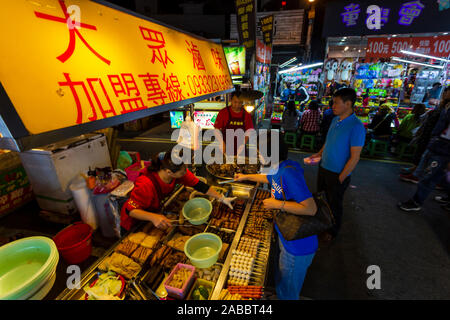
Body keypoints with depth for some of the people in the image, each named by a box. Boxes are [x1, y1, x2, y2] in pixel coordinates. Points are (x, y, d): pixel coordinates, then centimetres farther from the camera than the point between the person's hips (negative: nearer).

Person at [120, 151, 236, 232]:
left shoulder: (180, 171, -25)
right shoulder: (146, 184, -42)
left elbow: (199, 185, -18)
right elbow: (130, 210, -35)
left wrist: (222, 198, -18)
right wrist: (153, 217, -53)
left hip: (155, 212, 6)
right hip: (134, 223, -5)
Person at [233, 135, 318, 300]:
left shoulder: (289, 173, -31)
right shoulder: (278, 169, -2)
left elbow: (311, 208, -33)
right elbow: (268, 178, 24)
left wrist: (278, 204, -26)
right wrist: (246, 177, 32)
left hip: (298, 246, -8)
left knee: (287, 292, 17)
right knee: (280, 282, 32)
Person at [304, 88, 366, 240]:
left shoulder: (356, 126, -21)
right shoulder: (335, 120, 3)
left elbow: (354, 158, -20)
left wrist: (340, 179, -17)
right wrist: (319, 154, 5)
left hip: (338, 174, -7)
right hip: (324, 168, 7)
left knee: (335, 204, 12)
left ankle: (333, 231, 37)